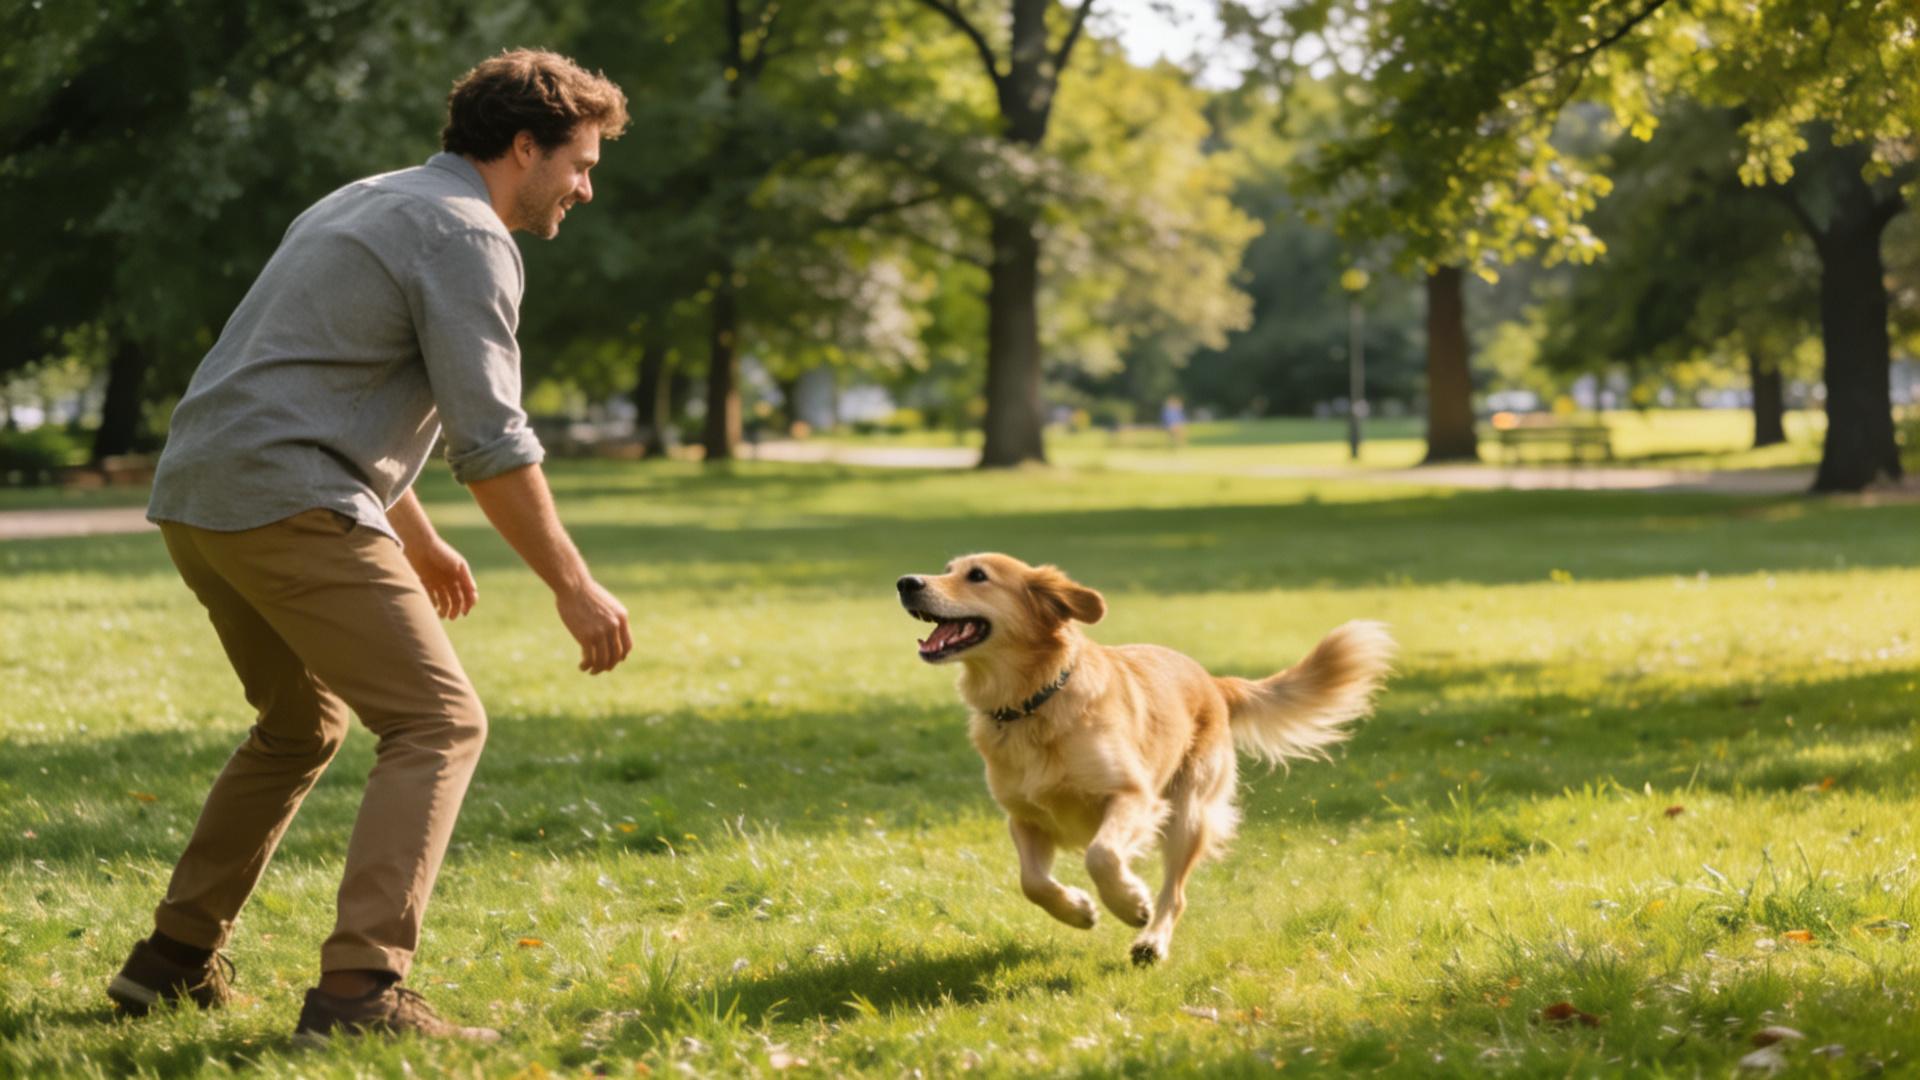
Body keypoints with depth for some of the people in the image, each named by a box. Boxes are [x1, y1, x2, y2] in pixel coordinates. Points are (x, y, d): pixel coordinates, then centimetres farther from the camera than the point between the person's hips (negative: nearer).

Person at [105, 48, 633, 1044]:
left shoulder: (373, 205, 25)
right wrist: (573, 586, -8)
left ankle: (176, 961, 27)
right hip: (288, 503, -10)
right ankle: (359, 989, -20)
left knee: (302, 722, 25)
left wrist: (418, 541, 40)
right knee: (437, 720, -9)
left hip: (196, 500, 10)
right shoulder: (465, 235, -6)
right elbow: (491, 440, -14)